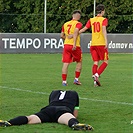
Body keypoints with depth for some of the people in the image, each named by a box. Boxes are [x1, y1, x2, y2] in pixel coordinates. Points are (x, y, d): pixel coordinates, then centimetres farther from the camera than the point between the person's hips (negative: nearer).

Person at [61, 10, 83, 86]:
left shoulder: (65, 24, 14)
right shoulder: (78, 24, -4)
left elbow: (62, 35, 16)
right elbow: (75, 32, -21)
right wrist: (74, 43, -27)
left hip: (66, 45, 4)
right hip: (75, 46, -4)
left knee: (66, 63, 1)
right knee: (79, 62, 15)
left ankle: (64, 81, -4)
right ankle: (76, 79, 12)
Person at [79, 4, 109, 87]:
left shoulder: (91, 20, 10)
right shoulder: (104, 19, -2)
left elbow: (84, 29, 6)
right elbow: (104, 30, -17)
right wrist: (106, 41, -25)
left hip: (93, 44, 5)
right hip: (101, 44, -4)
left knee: (96, 62, 6)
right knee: (105, 61, 5)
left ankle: (95, 81, -3)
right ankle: (97, 75, -16)